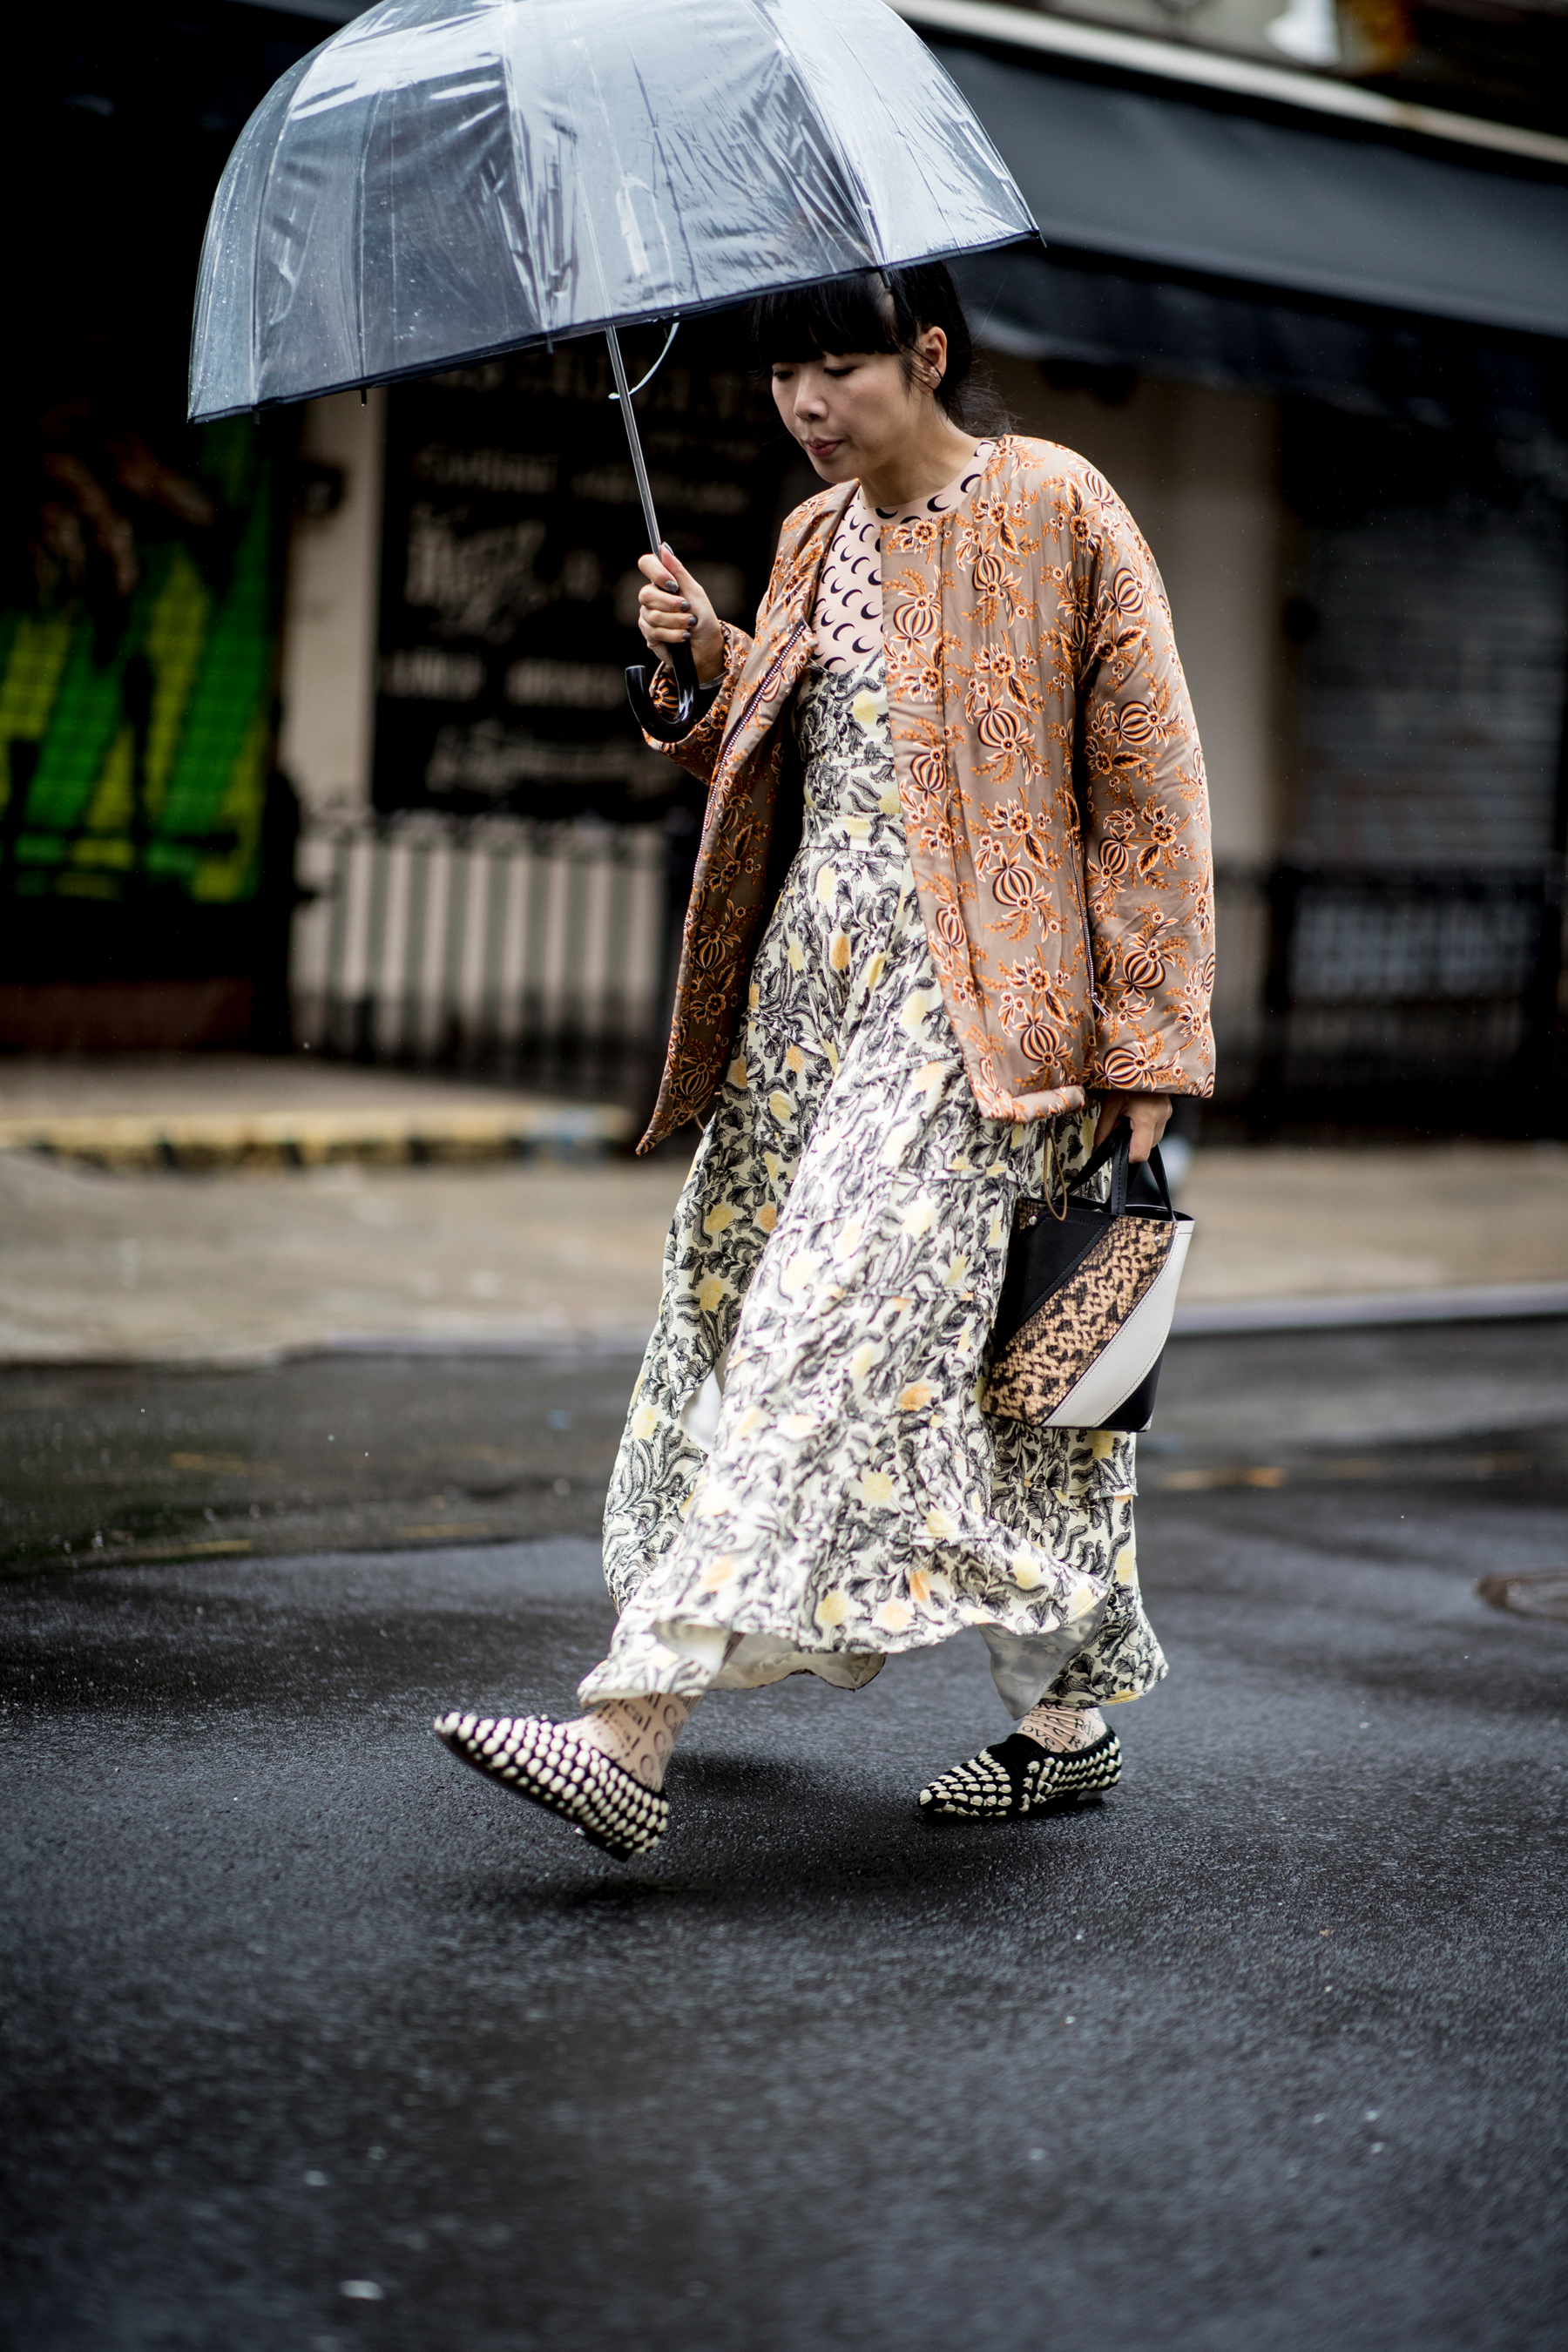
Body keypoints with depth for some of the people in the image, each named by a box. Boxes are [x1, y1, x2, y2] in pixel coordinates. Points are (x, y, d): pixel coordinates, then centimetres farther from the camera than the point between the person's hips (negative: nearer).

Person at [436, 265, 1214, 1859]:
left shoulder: (1055, 514, -5)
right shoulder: (816, 541, 15)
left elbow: (1148, 782, -6)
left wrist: (1148, 1045, -9)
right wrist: (708, 664, 3)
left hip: (976, 996, -8)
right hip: (813, 979, 8)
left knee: (836, 1326, -16)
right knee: (952, 1350, 10)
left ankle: (634, 1740, -24)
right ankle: (1073, 1712, 24)